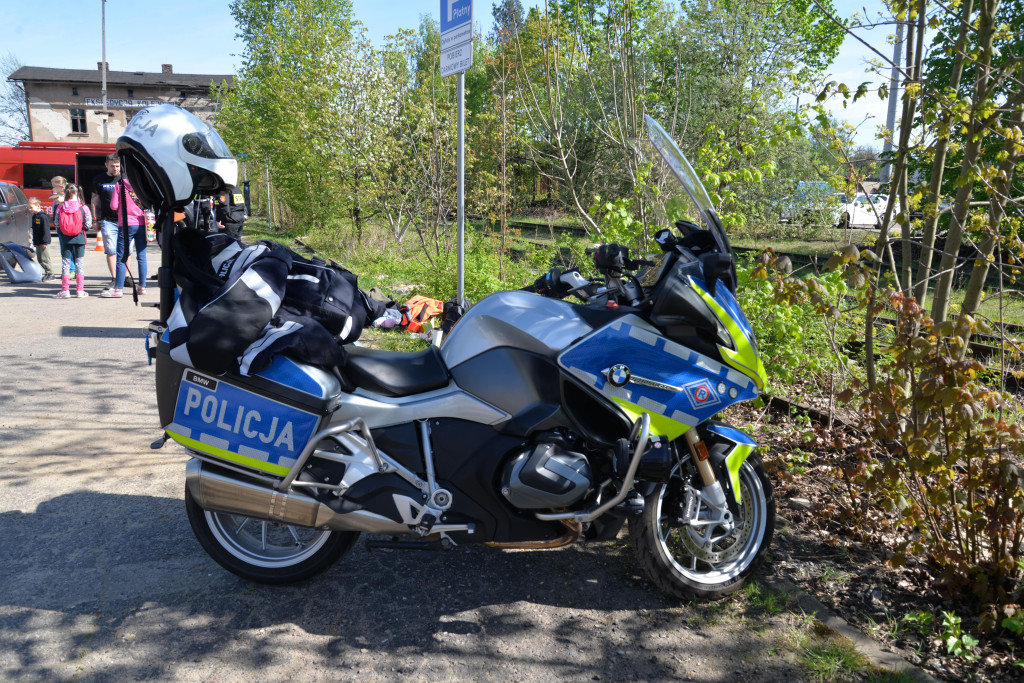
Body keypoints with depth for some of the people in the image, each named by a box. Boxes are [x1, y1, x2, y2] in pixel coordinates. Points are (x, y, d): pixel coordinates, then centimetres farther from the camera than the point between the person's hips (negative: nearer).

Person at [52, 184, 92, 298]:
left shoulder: (60, 207, -3)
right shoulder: (83, 207, -7)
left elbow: (56, 223, 0)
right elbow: (88, 225, -6)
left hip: (65, 238, 1)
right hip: (79, 238, -1)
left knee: (65, 263, 6)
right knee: (79, 263, 6)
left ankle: (65, 290, 6)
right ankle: (80, 290, 6)